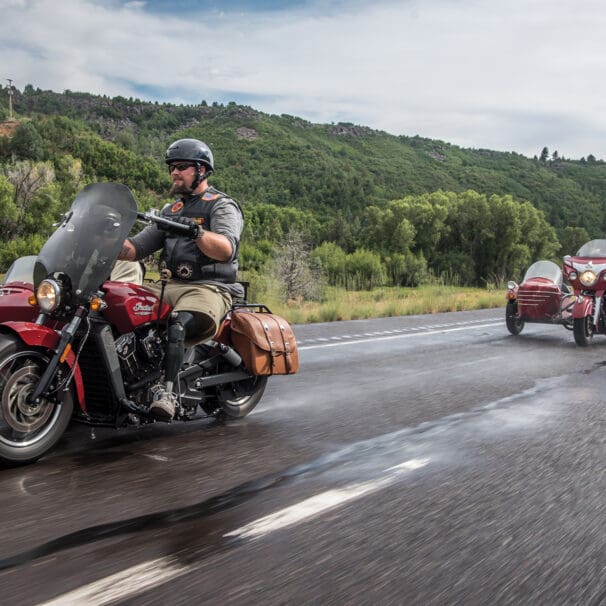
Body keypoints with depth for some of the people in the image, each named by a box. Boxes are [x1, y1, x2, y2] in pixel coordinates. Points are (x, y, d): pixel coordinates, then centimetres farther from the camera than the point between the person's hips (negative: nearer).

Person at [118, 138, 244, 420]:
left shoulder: (222, 206, 3)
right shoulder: (170, 211, 26)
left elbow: (226, 249, -18)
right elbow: (135, 248, 21)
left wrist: (194, 230, -35)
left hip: (209, 289, -7)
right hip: (170, 286, 7)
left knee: (178, 324, -37)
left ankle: (167, 391, -42)